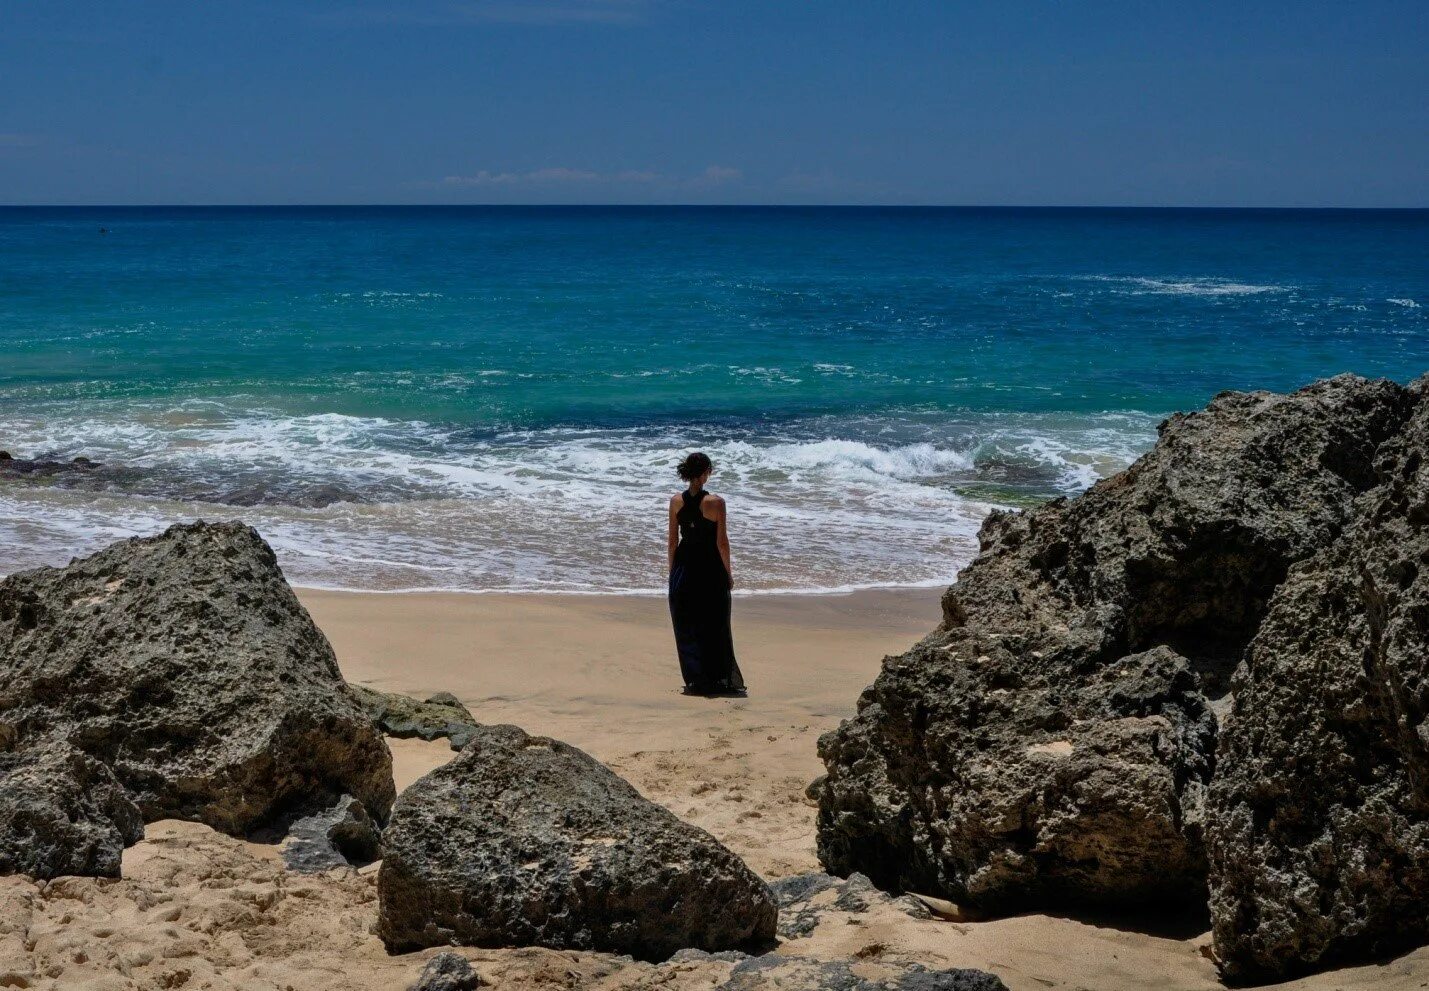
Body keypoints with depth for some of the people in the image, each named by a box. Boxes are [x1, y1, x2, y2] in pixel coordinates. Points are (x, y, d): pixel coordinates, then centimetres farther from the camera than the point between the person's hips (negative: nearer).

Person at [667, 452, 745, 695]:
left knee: (686, 627, 10)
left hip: (684, 567, 3)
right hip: (710, 567, -3)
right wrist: (728, 572, 2)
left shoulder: (676, 501, -3)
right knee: (714, 626, 8)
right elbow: (722, 542, -9)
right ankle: (718, 679, 11)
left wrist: (672, 570, 14)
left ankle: (694, 681, 11)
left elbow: (673, 540, 3)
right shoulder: (715, 502, -13)